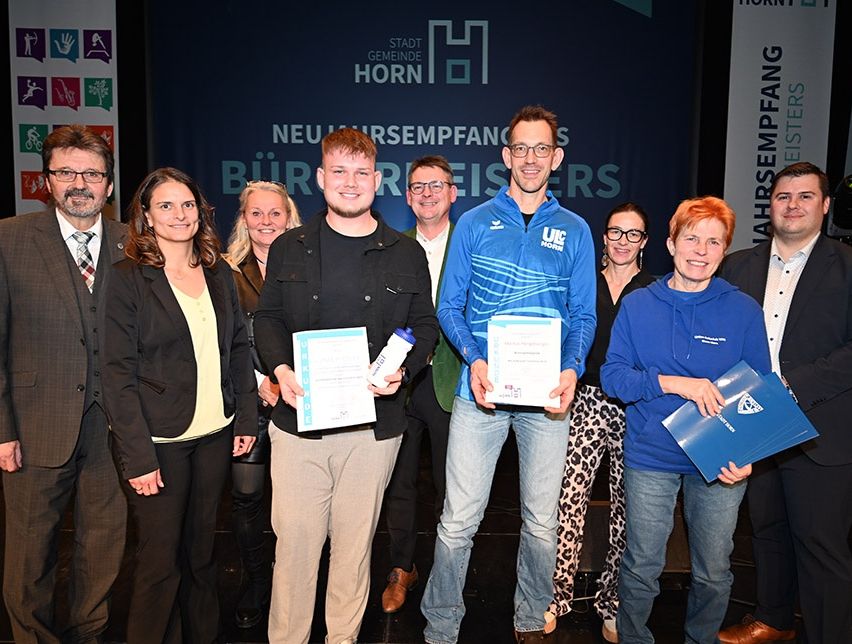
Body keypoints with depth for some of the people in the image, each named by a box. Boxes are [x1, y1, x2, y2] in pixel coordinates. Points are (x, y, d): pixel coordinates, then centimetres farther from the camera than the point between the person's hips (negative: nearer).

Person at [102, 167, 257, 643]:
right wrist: (137, 455, -15)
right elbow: (119, 374, -11)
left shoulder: (219, 273, 7)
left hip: (215, 436, 4)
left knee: (202, 549, 16)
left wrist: (247, 417, 5)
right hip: (160, 442, -4)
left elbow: (239, 348, 12)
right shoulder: (128, 280, -7)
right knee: (161, 560, 4)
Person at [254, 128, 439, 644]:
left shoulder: (407, 254, 5)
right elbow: (268, 317, 10)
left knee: (355, 540, 11)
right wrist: (281, 369, -9)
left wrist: (401, 370, -11)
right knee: (294, 539, 4)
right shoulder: (289, 248, 7)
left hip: (374, 423, 0)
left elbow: (425, 326, 8)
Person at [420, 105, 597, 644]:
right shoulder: (475, 223, 6)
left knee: (542, 522, 13)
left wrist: (573, 369, -12)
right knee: (458, 521, 1)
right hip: (480, 390, -1)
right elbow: (449, 306, 3)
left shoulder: (575, 231, 8)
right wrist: (474, 360, -14)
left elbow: (584, 316, 7)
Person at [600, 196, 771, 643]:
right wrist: (674, 383, -22)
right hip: (650, 458, 0)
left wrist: (748, 457, -14)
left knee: (714, 573, 15)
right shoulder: (637, 305, -3)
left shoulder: (743, 310, -3)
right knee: (641, 568, 10)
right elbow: (612, 375, -7)